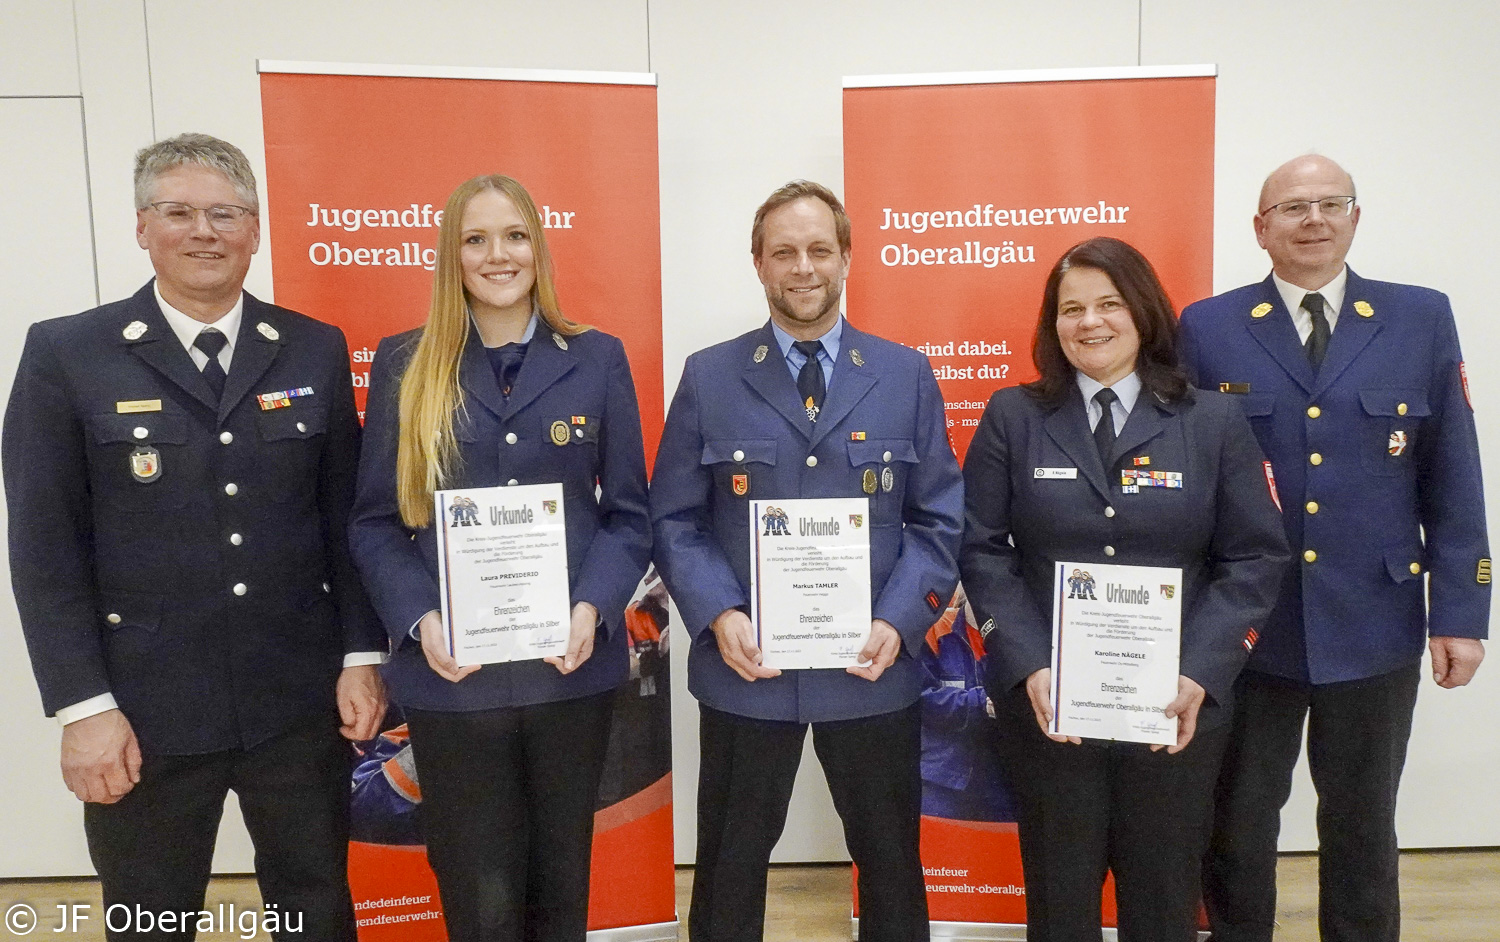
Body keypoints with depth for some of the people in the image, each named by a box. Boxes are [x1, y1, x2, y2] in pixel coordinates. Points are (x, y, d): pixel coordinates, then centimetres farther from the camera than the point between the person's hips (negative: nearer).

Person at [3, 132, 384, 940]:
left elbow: (345, 517, 5)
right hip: (146, 715, -1)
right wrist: (83, 706, -8)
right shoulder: (66, 354, -3)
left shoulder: (316, 351, 3)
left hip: (301, 701, 2)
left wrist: (360, 657, 1)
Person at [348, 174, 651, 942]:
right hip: (451, 676, 0)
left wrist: (593, 607, -14)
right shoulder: (403, 365, 3)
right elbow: (374, 521, 2)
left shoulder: (596, 358, 4)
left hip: (572, 669, 1)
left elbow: (628, 512, 3)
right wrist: (419, 619, -14)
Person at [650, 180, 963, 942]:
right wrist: (717, 615, -16)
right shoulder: (708, 376, 1)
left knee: (891, 865, 19)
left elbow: (939, 520, 1)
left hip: (872, 670, 1)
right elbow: (674, 520, 0)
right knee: (728, 870, 16)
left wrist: (898, 623, -12)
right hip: (743, 669, 0)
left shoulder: (907, 374, 3)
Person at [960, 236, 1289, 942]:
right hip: (1045, 700, 0)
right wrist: (1028, 666, -13)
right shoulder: (1012, 417, 1)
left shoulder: (1214, 422, 3)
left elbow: (1255, 558, 0)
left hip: (1178, 706, 1)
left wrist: (1201, 675, -11)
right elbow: (981, 548, -2)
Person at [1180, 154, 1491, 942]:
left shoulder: (1422, 320, 3)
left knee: (1361, 824, 16)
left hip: (1374, 627, 1)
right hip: (1245, 628, -1)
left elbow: (1452, 480, 3)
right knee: (1236, 822, 13)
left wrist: (1460, 612, -2)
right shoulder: (1206, 329, -1)